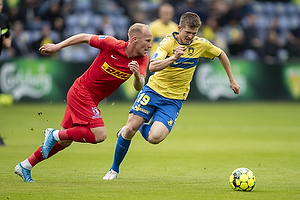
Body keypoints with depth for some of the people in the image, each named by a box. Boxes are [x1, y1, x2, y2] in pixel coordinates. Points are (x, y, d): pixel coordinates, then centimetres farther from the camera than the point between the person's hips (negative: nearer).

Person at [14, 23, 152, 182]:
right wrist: (57, 47, -1)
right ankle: (55, 135, -5)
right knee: (99, 135, -19)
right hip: (81, 92, -7)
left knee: (64, 142, 9)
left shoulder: (142, 60, -6)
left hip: (91, 100, 7)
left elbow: (138, 87, -17)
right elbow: (85, 38, -6)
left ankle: (25, 166, 19)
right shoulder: (113, 44, -20)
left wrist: (137, 75, -39)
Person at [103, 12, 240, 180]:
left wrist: (232, 80, 19)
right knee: (129, 130, -9)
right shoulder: (168, 42, -13)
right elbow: (152, 67, -27)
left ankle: (141, 127, 15)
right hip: (153, 90, -1)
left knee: (155, 138, -22)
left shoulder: (201, 44, -6)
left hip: (174, 100, 1)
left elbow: (221, 54, 15)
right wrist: (174, 57, -41)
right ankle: (114, 169, 14)